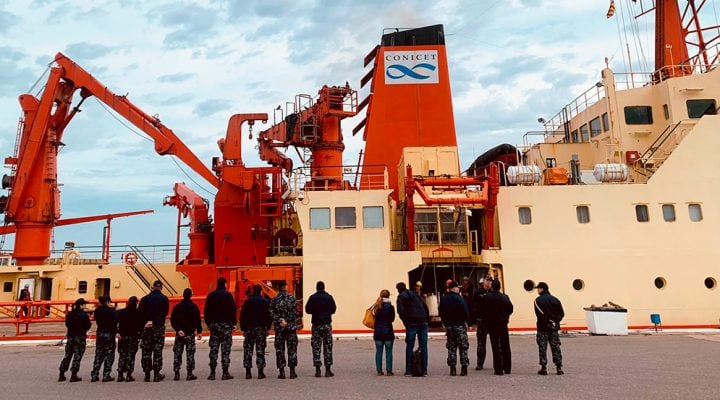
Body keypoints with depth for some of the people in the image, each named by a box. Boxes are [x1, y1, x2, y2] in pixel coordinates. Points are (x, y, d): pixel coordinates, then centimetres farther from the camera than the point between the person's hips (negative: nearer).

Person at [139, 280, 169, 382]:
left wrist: (146, 323, -3)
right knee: (157, 351, 3)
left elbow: (140, 314, 0)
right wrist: (154, 322, -9)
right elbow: (164, 313, -10)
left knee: (146, 351, 9)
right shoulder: (164, 299, -2)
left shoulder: (144, 299, 5)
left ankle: (147, 374, 9)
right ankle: (156, 374, 2)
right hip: (159, 327, -2)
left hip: (146, 328, 2)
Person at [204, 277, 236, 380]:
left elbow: (206, 311, 12)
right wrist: (233, 322, -1)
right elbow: (233, 309, -9)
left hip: (213, 324, 4)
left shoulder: (210, 296, 8)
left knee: (213, 348, 8)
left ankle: (212, 372, 7)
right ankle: (225, 372, -4)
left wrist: (208, 323, 17)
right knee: (225, 348, -2)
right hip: (226, 324, -4)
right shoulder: (227, 295, -7)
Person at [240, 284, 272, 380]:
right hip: (261, 328, -1)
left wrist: (243, 328, 10)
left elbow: (242, 316, 5)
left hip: (249, 328, 2)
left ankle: (248, 372, 5)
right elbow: (268, 316, -2)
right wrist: (268, 328, 3)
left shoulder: (247, 302, 5)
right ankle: (260, 372, -1)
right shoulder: (264, 302, 0)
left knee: (248, 350, 7)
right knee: (260, 350, 1)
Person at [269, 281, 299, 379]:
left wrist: (280, 320, -9)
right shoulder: (292, 298, -3)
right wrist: (290, 323, 6)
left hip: (279, 328, 0)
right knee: (292, 349, 6)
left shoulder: (274, 300, -1)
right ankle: (292, 372, 6)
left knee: (279, 349, 7)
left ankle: (282, 372, 7)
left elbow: (272, 314, -8)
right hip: (291, 327, 0)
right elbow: (295, 313, -3)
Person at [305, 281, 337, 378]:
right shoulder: (329, 297, -2)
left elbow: (307, 310, -2)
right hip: (327, 324, 1)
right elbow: (333, 309, 5)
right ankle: (328, 370, 6)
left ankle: (317, 370, 3)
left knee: (316, 347, 5)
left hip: (316, 324, -1)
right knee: (328, 347, 6)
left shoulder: (312, 298, -6)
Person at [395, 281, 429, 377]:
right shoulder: (415, 294, 19)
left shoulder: (401, 297, 4)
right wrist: (427, 320, 16)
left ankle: (408, 371, 2)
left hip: (412, 323, -4)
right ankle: (424, 370, 4)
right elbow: (425, 307, 16)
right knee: (423, 346, 6)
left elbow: (401, 311, -11)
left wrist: (405, 322, 0)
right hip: (423, 322, 4)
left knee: (409, 347, 4)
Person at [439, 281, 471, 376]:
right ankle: (464, 367, 1)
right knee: (463, 347, 3)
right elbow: (465, 311, -15)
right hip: (459, 325, -5)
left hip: (448, 326, 5)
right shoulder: (458, 298, -12)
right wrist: (467, 322, -6)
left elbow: (441, 312, 14)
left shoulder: (443, 299, 7)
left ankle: (452, 368, 7)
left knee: (451, 347, 9)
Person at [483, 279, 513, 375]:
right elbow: (510, 309, 3)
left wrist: (486, 319, 9)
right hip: (503, 324, 3)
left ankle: (498, 369, 1)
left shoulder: (487, 297, -11)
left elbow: (484, 310, -9)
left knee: (495, 347, 1)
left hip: (492, 324, -2)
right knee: (505, 346, 12)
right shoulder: (505, 297, -3)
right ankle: (507, 368, 18)